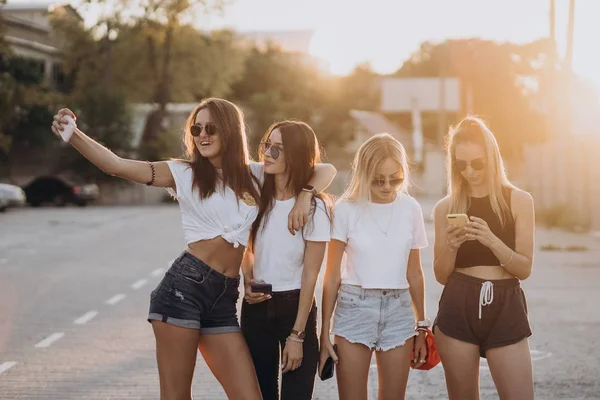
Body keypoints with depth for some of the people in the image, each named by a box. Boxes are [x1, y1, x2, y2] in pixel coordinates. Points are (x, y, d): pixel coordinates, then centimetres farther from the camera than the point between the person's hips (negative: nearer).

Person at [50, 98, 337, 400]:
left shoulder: (255, 175, 14)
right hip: (184, 285, -4)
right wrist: (73, 135, -23)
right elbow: (117, 165, -9)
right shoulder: (184, 172, 4)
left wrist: (305, 196, 0)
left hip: (224, 298, 4)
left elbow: (326, 171, 20)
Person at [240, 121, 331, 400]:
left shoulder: (314, 207, -13)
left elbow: (310, 275, -12)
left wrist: (297, 335, -13)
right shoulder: (258, 197, 2)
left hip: (295, 306, -4)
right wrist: (248, 283, -4)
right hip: (256, 306, 5)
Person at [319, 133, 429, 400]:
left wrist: (421, 325, 13)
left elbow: (414, 273, 11)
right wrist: (325, 330, -4)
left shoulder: (411, 209, 2)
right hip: (354, 308, -2)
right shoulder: (347, 209, -7)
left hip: (398, 310, 3)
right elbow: (332, 276, -2)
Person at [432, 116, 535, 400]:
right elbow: (441, 276, 7)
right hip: (458, 310, 1)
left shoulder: (519, 201, 2)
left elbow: (525, 268, -2)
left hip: (505, 310, -1)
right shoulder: (445, 208, 6)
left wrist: (491, 240, -18)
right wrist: (451, 246, -13)